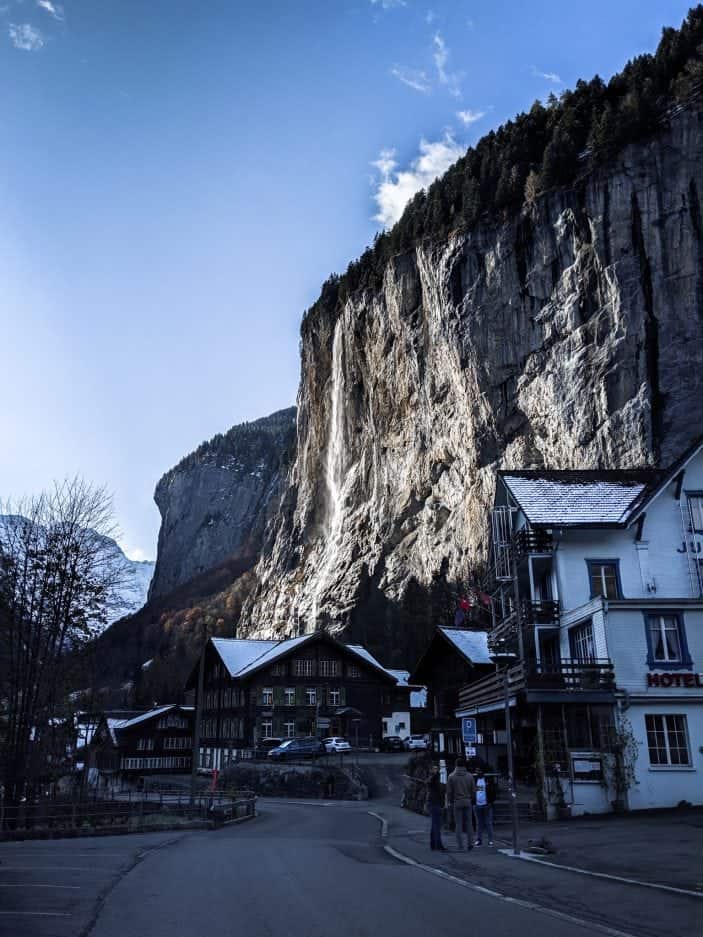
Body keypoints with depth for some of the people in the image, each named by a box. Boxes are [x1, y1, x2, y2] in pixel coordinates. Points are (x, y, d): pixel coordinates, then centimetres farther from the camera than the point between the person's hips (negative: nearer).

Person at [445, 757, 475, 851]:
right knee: (468, 823, 9)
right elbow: (473, 790, 4)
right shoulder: (469, 776, 2)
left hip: (457, 803, -2)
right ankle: (470, 843, 5)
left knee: (459, 824, 3)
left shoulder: (451, 776, -3)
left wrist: (449, 803, 8)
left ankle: (460, 846, 1)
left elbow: (449, 791, -2)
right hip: (467, 802, 2)